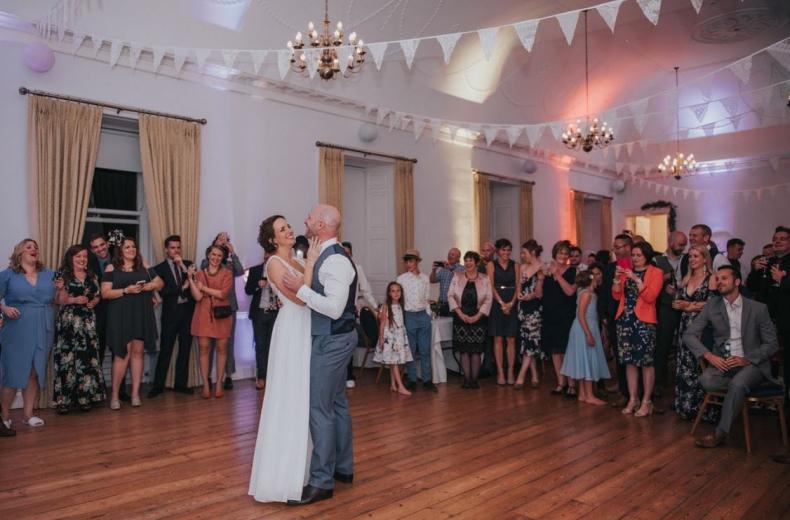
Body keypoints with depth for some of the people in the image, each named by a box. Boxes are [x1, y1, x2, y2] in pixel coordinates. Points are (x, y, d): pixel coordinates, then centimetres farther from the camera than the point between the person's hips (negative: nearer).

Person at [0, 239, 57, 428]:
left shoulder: (49, 274, 12)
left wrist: (61, 288, -3)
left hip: (42, 331, 3)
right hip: (17, 331, -3)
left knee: (34, 372, 7)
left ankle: (28, 413, 17)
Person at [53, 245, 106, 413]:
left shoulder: (92, 276, 14)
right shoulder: (63, 275, 0)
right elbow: (57, 299, -5)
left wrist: (93, 302, -4)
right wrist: (74, 300, -18)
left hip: (88, 322, 4)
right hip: (68, 322, -4)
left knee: (87, 358, 2)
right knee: (67, 358, -5)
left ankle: (84, 397, 10)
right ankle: (63, 399, 2)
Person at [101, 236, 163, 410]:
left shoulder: (143, 265, 11)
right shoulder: (111, 268, 2)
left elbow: (159, 282, 12)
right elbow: (105, 293, -4)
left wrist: (147, 286, -8)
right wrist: (126, 290, -17)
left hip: (141, 314, 3)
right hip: (120, 315, -3)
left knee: (137, 352, 4)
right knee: (123, 353, -5)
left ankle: (135, 393, 11)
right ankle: (115, 395, 6)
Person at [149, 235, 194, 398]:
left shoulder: (187, 264, 11)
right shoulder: (160, 268, 2)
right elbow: (162, 291, -8)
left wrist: (183, 266, -10)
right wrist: (182, 288, -9)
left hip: (188, 310, 3)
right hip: (171, 312, -3)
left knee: (185, 349, 7)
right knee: (165, 350, -3)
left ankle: (181, 383, 16)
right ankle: (158, 385, 5)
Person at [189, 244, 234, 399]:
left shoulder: (227, 273, 5)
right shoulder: (199, 273, 8)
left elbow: (223, 293, -9)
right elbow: (197, 297, -3)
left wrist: (204, 288, -3)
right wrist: (190, 278, -9)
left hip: (221, 315, 0)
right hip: (203, 315, 1)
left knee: (221, 349, 0)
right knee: (204, 349, -3)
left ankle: (219, 384, 9)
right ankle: (205, 385, 4)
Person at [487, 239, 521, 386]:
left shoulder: (515, 266, 9)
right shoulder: (491, 265, 4)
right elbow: (491, 286, -4)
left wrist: (511, 303, -11)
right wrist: (502, 303, -13)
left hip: (512, 304, 1)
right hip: (496, 304, -1)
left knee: (511, 339, 2)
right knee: (498, 339, 0)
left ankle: (510, 373, 8)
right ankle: (500, 373, 6)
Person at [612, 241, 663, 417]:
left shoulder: (655, 272, 1)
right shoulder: (627, 271, 15)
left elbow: (650, 296, -12)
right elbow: (616, 296, 8)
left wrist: (636, 279, -17)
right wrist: (617, 278, -5)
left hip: (644, 321, -5)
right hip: (625, 320, 5)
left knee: (646, 361, -4)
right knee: (629, 361, 7)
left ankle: (647, 401, 5)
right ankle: (632, 399, 15)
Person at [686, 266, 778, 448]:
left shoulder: (758, 308, 1)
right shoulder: (712, 306, 4)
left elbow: (771, 344, 2)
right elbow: (689, 335, 2)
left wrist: (747, 359, -15)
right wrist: (709, 356, -14)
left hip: (751, 364, -1)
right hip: (721, 363, 2)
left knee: (738, 384, -34)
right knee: (706, 380, -32)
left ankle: (720, 433, -19)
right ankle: (744, 385, -4)